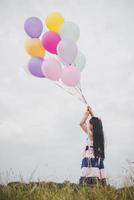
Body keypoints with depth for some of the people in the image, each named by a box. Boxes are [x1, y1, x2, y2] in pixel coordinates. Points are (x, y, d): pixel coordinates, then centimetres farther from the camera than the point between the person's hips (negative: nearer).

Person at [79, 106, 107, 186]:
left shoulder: (91, 134, -7)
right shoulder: (99, 133, 10)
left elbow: (81, 123, 1)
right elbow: (96, 123, 29)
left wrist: (87, 113, 12)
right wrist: (91, 113, 31)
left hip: (90, 159, -8)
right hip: (98, 159, 8)